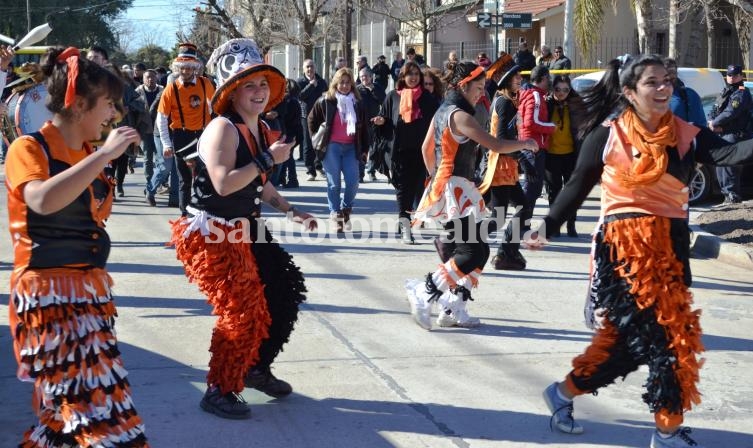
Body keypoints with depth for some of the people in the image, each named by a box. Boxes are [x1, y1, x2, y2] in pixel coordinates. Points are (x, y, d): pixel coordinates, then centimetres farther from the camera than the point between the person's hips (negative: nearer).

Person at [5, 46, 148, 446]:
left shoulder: (88, 154, 13)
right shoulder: (28, 148, -9)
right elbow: (43, 200, -32)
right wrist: (104, 154, -27)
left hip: (89, 288, 8)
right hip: (47, 292, -8)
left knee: (81, 395, 9)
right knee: (89, 399, -13)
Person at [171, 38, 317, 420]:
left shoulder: (263, 131, 9)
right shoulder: (222, 128, -19)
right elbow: (224, 184, -32)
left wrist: (289, 210, 10)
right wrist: (269, 159, -27)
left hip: (243, 232, 9)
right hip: (211, 236, -9)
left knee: (285, 290, 12)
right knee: (241, 310, -10)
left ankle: (257, 368, 30)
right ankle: (219, 392, 7)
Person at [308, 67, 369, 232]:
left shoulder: (357, 103, 8)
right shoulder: (325, 101, 0)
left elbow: (363, 128, 11)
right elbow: (312, 120, 10)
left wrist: (365, 149, 6)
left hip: (351, 147, 2)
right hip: (331, 147, -2)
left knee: (353, 182, -5)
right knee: (334, 183, -2)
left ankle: (346, 209, 19)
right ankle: (336, 215, 6)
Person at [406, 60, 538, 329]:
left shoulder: (443, 111, 15)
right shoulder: (460, 116, -14)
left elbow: (426, 149, 24)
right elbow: (495, 145, -19)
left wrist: (436, 177, 31)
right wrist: (524, 144, -4)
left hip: (444, 186, 10)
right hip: (455, 189, -10)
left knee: (478, 251, 11)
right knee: (473, 252, -12)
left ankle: (453, 309, 12)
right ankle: (424, 291, -11)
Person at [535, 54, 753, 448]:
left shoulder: (686, 135, 1)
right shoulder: (608, 134, -4)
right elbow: (578, 185, 5)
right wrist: (548, 226, 7)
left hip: (671, 243, 4)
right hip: (622, 243, -4)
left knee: (626, 337, 8)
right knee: (666, 336, -6)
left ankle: (564, 393, 29)